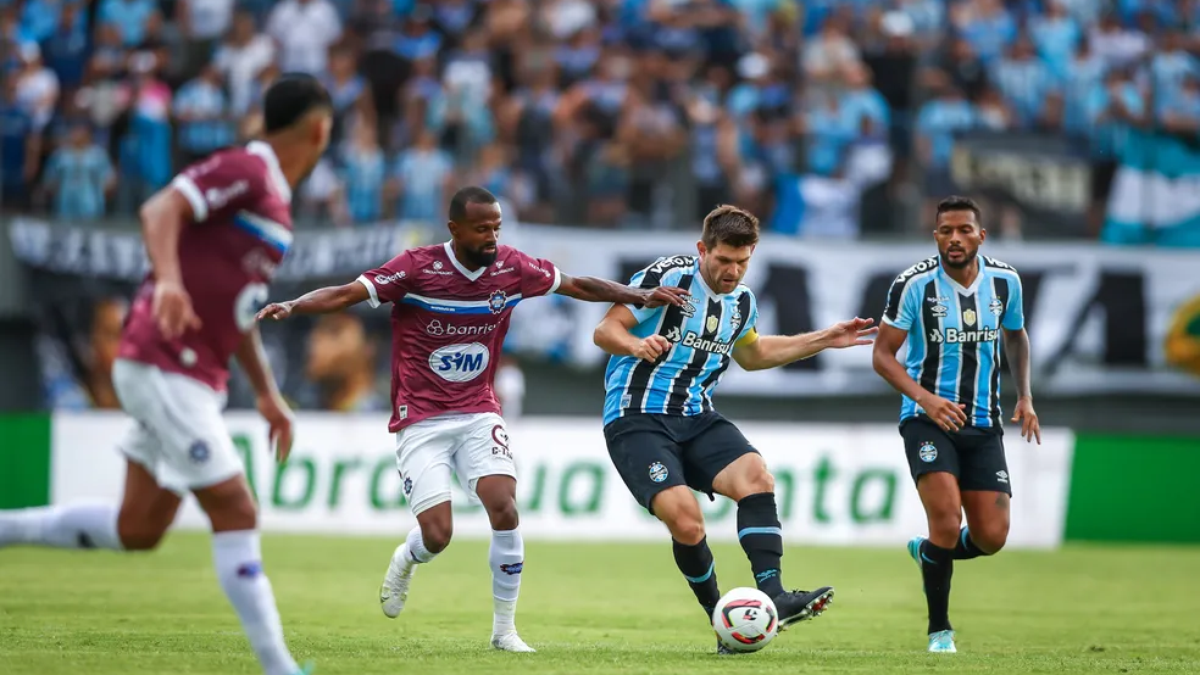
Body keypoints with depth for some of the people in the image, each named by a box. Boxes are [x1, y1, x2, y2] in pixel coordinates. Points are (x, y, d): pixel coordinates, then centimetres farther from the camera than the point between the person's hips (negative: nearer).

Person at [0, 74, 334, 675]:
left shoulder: (274, 197, 18)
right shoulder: (245, 170, -10)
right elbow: (160, 209, -25)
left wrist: (267, 392, 23)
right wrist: (169, 280, -41)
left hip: (193, 378, 10)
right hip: (164, 368, -10)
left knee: (137, 529, 11)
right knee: (235, 513, -10)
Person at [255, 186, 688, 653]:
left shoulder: (510, 268, -3)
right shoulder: (418, 268, -15)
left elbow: (578, 286, 11)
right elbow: (346, 294, -20)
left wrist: (642, 296, 8)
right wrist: (290, 307, -35)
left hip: (478, 415, 3)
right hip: (421, 420, -3)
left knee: (505, 512, -17)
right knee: (437, 535, -11)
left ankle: (504, 630, -1)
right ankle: (404, 562, 29)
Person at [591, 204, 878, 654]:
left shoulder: (741, 301, 12)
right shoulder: (668, 278, -10)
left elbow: (751, 354, 33)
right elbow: (605, 331, -11)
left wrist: (824, 340, 29)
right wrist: (637, 345, -33)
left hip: (697, 419, 6)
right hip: (637, 419, -6)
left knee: (756, 476, -23)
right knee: (685, 518, -25)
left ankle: (771, 597, -27)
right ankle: (721, 618, -5)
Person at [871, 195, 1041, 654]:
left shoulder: (1005, 281, 0)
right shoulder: (914, 285, -12)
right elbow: (883, 355, -8)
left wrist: (1024, 396, 8)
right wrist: (924, 398, -24)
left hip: (983, 425, 4)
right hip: (928, 421, -4)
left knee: (991, 537, -3)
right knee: (947, 520, -21)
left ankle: (925, 552, 31)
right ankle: (939, 630, -3)